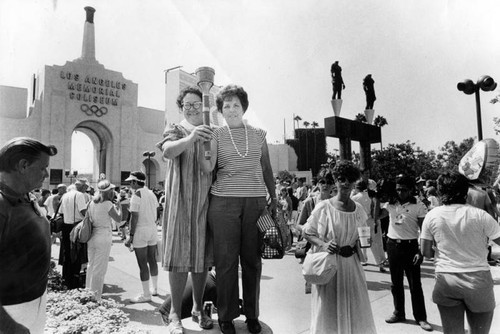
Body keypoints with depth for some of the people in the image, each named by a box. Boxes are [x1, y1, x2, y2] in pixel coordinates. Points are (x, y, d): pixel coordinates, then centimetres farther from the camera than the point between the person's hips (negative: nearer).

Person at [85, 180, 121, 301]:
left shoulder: (92, 203, 4)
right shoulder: (108, 204, -14)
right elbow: (118, 219, -8)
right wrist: (118, 206, 6)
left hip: (91, 236, 7)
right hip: (103, 237, -7)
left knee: (91, 265, 19)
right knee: (100, 268, 2)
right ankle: (96, 297, 9)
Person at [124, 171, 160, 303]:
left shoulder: (136, 195, -13)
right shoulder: (152, 194, 9)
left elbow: (134, 218, -16)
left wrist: (131, 236, -13)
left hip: (140, 231, -8)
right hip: (153, 230, 8)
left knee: (142, 264, 0)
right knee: (152, 260, 16)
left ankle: (146, 295, 6)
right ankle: (155, 289, 28)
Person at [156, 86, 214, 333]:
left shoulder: (212, 133, 16)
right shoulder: (176, 130, 4)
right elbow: (167, 151, -20)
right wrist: (190, 138, -36)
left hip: (206, 201, 4)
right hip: (181, 201, -3)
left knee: (202, 255, 9)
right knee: (179, 254, -4)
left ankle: (198, 308, 23)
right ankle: (175, 313, 9)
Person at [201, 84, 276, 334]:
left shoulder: (258, 135, 12)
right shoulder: (216, 135, 6)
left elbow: (267, 169, 15)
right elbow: (207, 168, -7)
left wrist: (274, 198, 13)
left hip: (255, 201, 2)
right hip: (224, 201, -1)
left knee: (252, 259, 6)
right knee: (226, 258, 2)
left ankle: (252, 314, 21)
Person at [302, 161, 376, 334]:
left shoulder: (358, 209, 3)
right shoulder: (324, 207, -9)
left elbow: (362, 237, 15)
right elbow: (306, 232, -3)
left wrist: (354, 248, -6)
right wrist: (323, 244, -18)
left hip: (351, 264, 4)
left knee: (354, 308, 12)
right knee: (328, 308, 7)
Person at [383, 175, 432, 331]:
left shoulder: (418, 206, -8)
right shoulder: (390, 204, 0)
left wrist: (420, 251, -12)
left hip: (410, 246, -3)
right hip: (392, 245, 4)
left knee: (415, 284, 4)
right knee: (396, 282, 14)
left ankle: (421, 317, 18)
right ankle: (398, 313, 29)